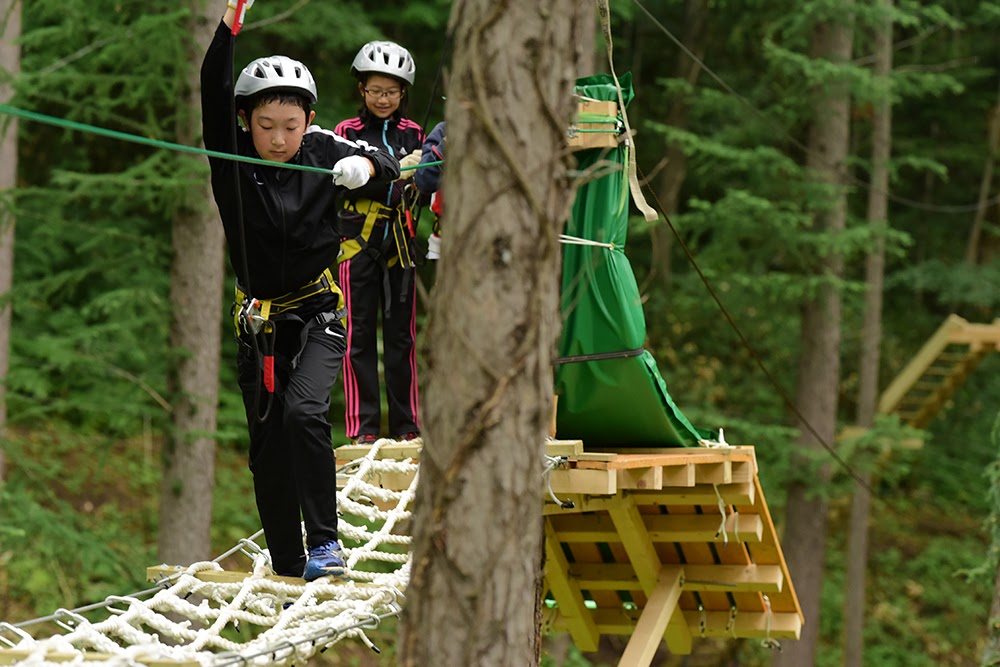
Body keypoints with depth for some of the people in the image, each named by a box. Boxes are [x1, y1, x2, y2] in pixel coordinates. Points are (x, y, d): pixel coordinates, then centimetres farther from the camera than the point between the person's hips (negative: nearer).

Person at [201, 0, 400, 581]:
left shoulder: (324, 154, -5)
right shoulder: (233, 159, -5)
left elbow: (390, 166, -2)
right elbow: (215, 93, -18)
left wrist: (366, 166, -27)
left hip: (318, 313, -2)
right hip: (258, 322, 2)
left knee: (302, 412, -27)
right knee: (268, 452, 5)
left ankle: (325, 541, -18)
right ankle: (288, 573, 14)